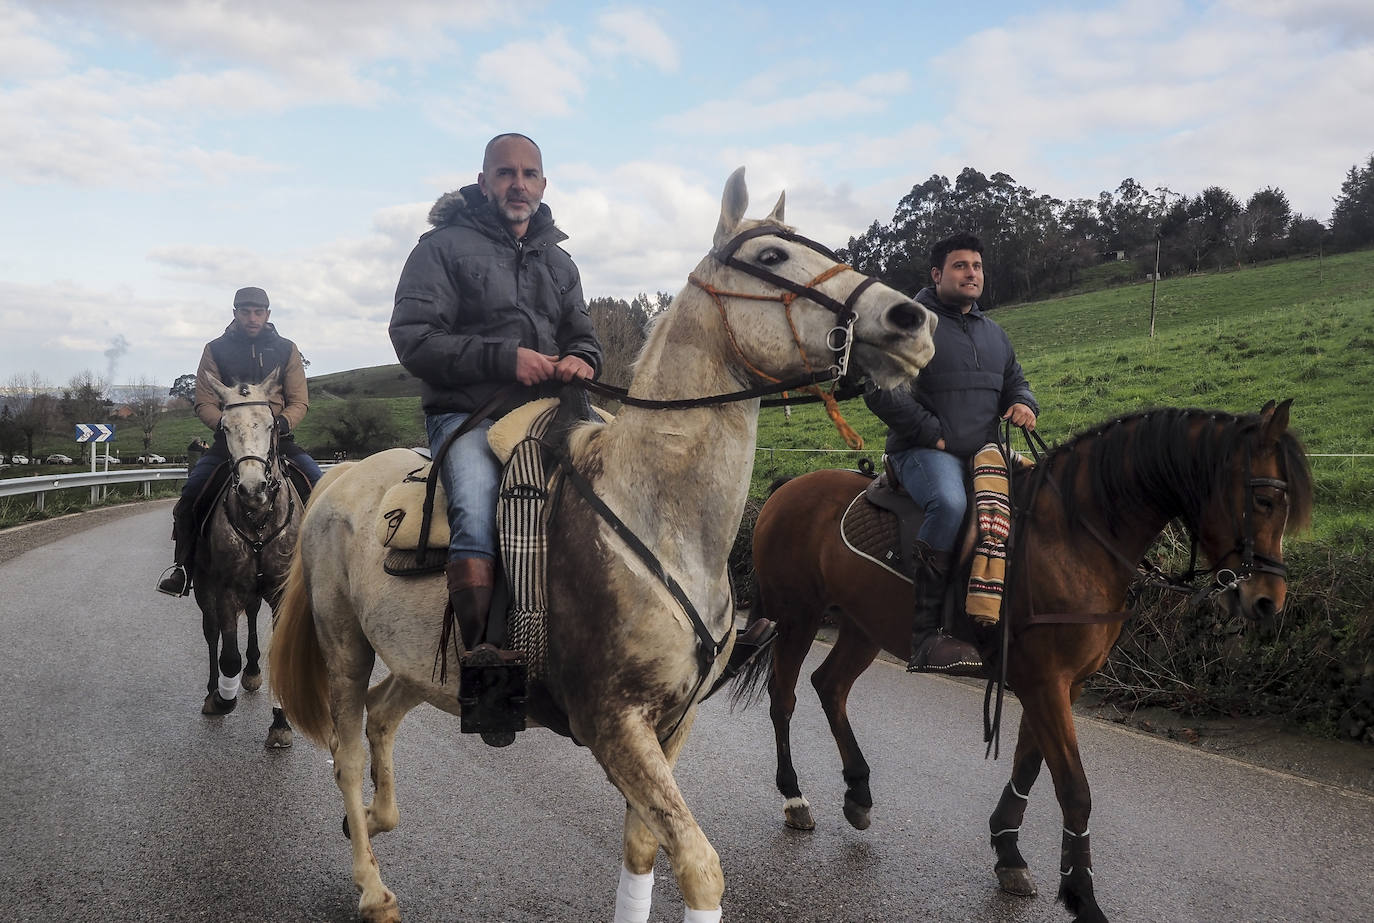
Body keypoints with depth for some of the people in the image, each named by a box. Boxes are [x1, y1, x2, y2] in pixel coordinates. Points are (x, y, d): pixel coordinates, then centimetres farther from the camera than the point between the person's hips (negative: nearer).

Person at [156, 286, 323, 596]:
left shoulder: (286, 350, 7)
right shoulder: (216, 350, 5)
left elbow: (299, 402, 4)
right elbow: (204, 403, 2)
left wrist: (280, 424, -17)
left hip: (279, 435, 1)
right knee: (192, 489, -22)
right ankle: (183, 564, -6)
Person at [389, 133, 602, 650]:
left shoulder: (559, 263, 22)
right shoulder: (444, 247, 3)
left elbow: (584, 337, 23)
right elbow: (413, 339, -8)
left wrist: (581, 360, -4)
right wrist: (504, 358, -17)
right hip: (467, 414, -6)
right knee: (477, 511, -34)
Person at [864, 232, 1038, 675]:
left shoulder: (994, 333, 22)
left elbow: (1015, 381, 33)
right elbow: (880, 390, -12)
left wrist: (1023, 404, 7)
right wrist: (933, 434, -14)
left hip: (983, 453, 8)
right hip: (924, 451, -8)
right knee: (950, 502, -37)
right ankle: (925, 635, -34)